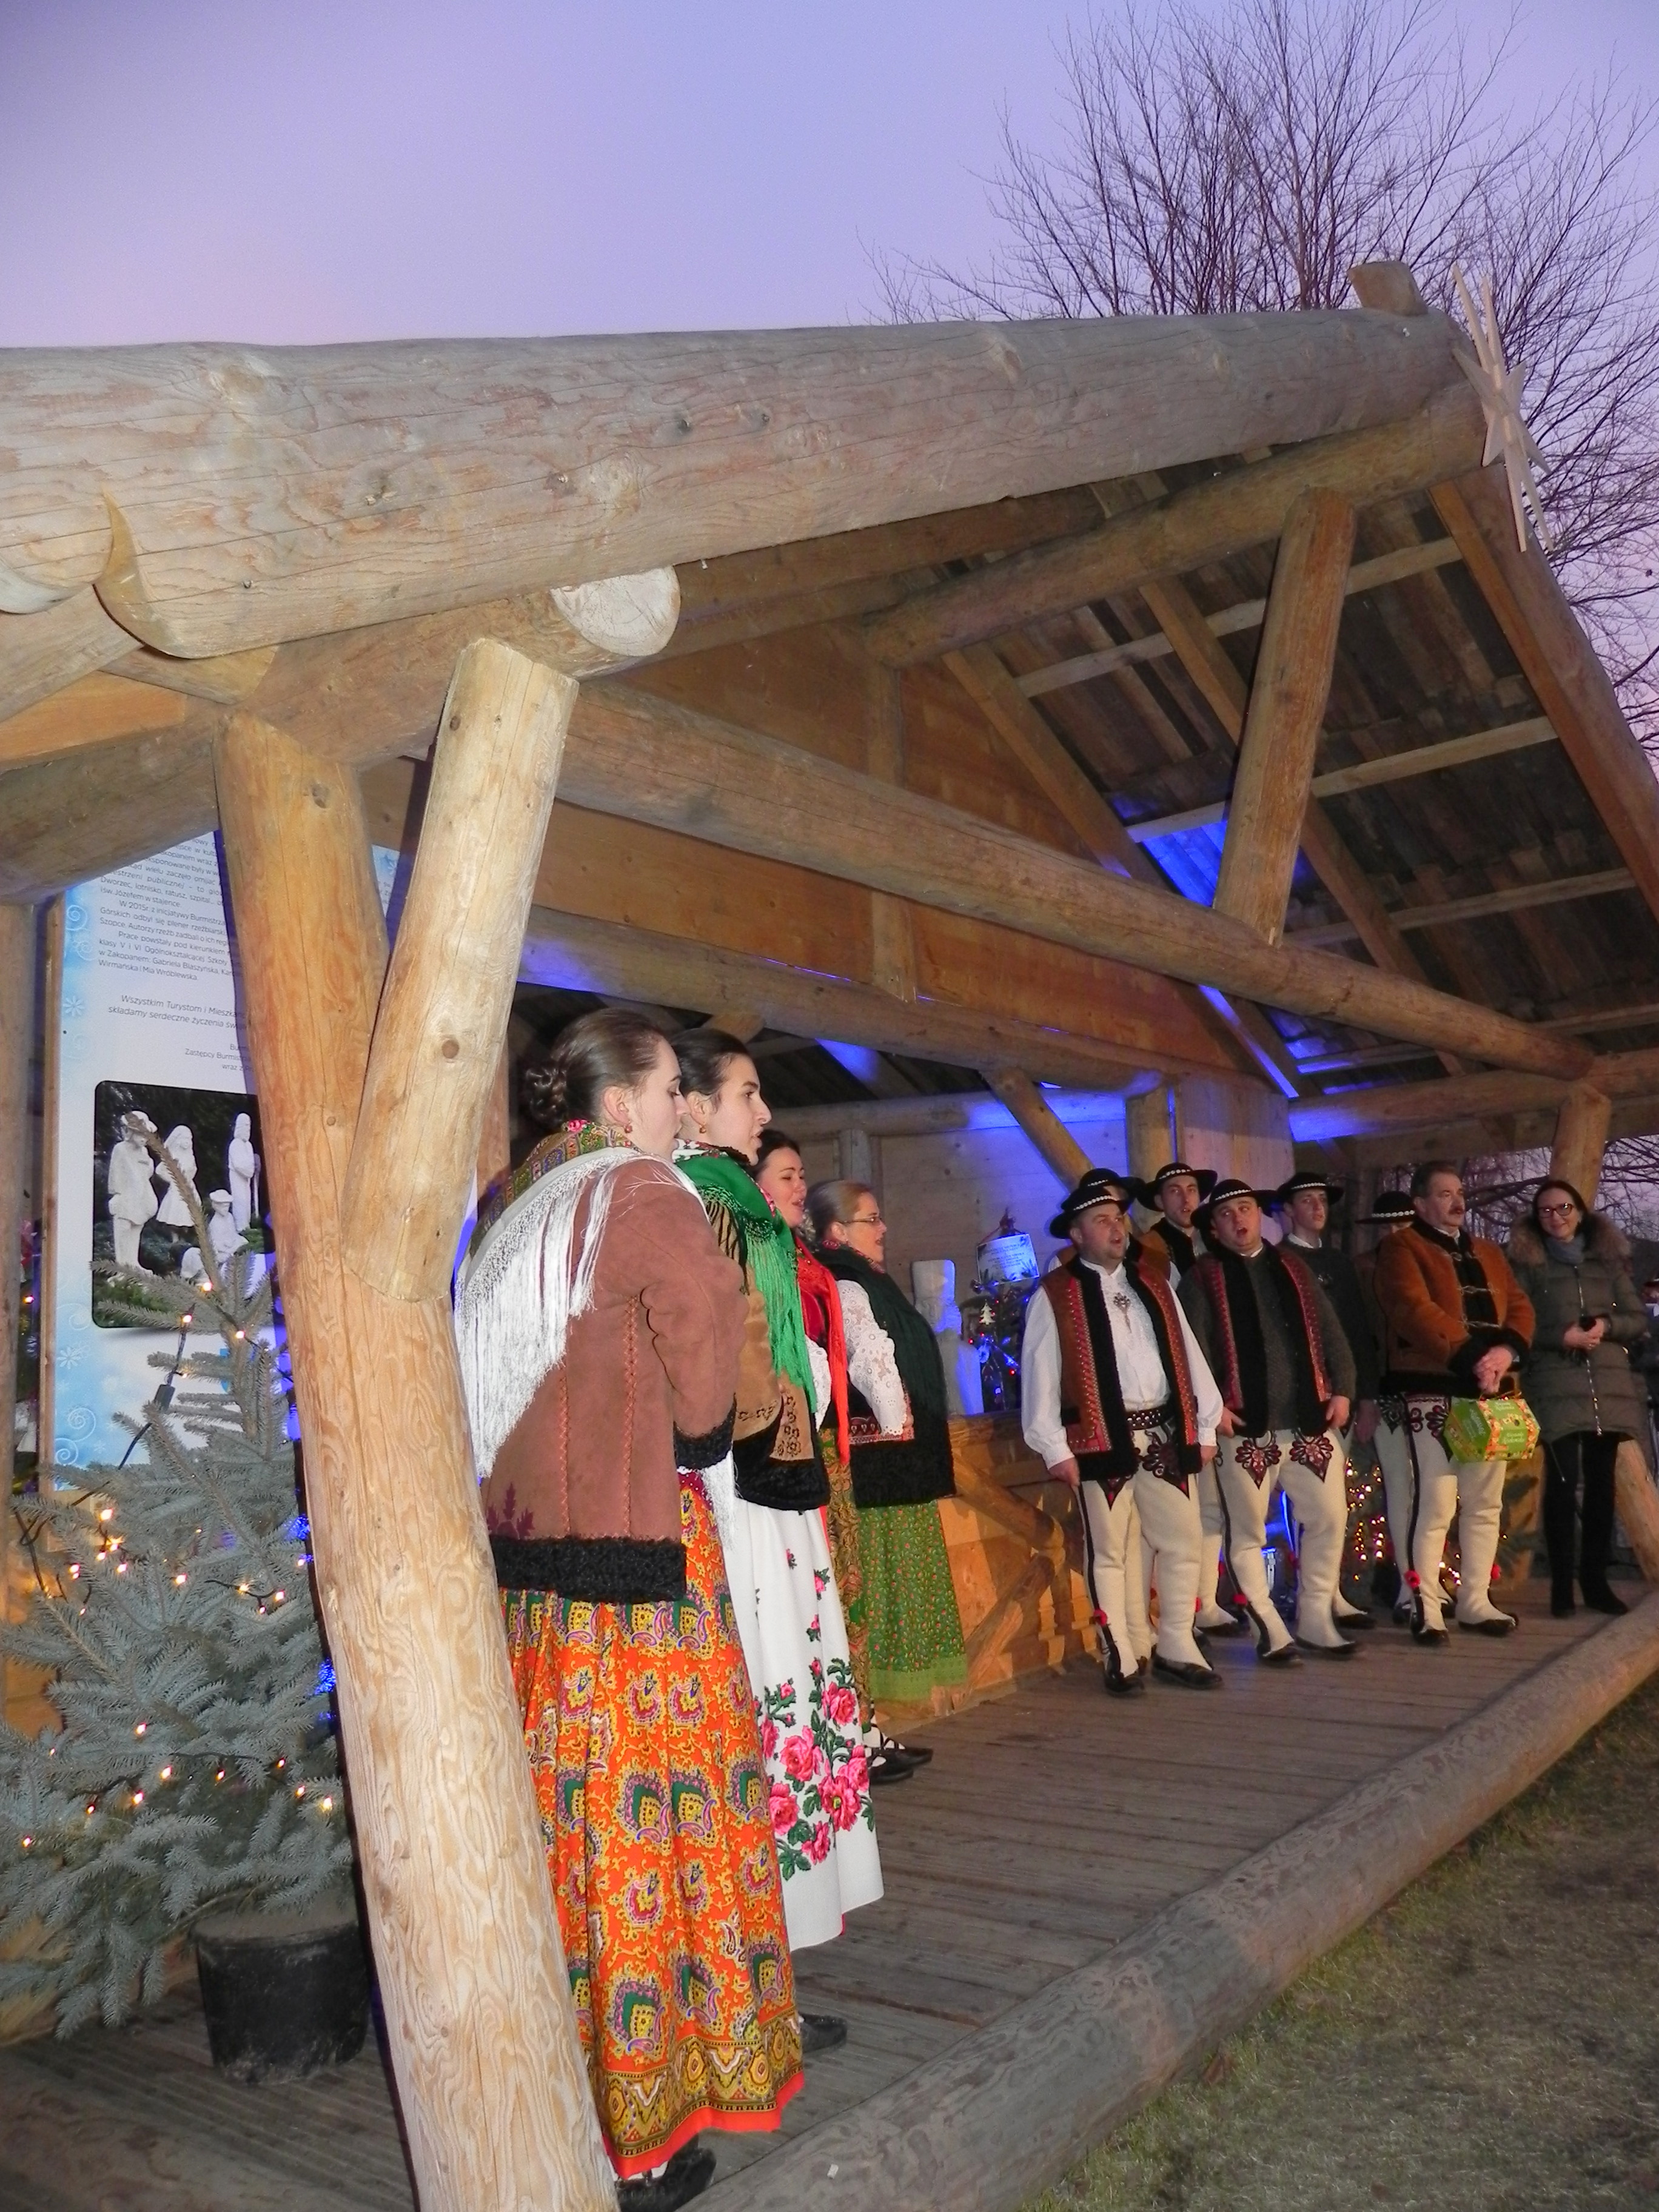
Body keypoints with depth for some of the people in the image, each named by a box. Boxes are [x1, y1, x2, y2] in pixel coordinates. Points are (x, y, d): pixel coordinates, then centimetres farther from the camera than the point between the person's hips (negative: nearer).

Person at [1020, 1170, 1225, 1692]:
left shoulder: (1153, 1282, 14)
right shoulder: (1055, 1295, -2)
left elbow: (1187, 1353, 15)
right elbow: (1039, 1374, -5)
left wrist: (1205, 1425, 10)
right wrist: (1054, 1447, -8)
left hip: (1166, 1433, 5)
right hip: (1104, 1439, -5)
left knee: (1184, 1542, 8)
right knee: (1112, 1551, 2)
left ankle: (1177, 1647, 23)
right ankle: (1124, 1657, 15)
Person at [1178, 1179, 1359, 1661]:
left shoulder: (1292, 1266, 15)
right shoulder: (1203, 1278, 1)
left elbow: (1329, 1333, 14)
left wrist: (1342, 1389, 4)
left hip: (1310, 1420, 4)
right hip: (1246, 1427, -4)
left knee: (1329, 1518, 6)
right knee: (1248, 1531, 2)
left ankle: (1316, 1619, 20)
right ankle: (1270, 1629, 14)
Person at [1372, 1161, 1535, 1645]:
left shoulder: (1488, 1254, 21)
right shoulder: (1401, 1249, -2)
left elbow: (1519, 1305, 11)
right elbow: (1416, 1310, -16)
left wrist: (1507, 1348, -10)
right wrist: (1471, 1358, -24)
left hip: (1489, 1393, 7)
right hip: (1433, 1392, -7)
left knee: (1485, 1503, 11)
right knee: (1435, 1504, -9)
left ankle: (1475, 1600, 21)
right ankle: (1426, 1608, -3)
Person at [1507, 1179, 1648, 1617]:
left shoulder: (1608, 1260, 15)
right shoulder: (1527, 1263, 6)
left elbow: (1639, 1320, 13)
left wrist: (1607, 1325, -6)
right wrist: (1562, 1337, -15)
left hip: (1609, 1385, 4)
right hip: (1556, 1388, -4)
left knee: (1601, 1482, 6)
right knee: (1563, 1481, -9)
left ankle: (1595, 1579, 15)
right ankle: (1561, 1583, -2)